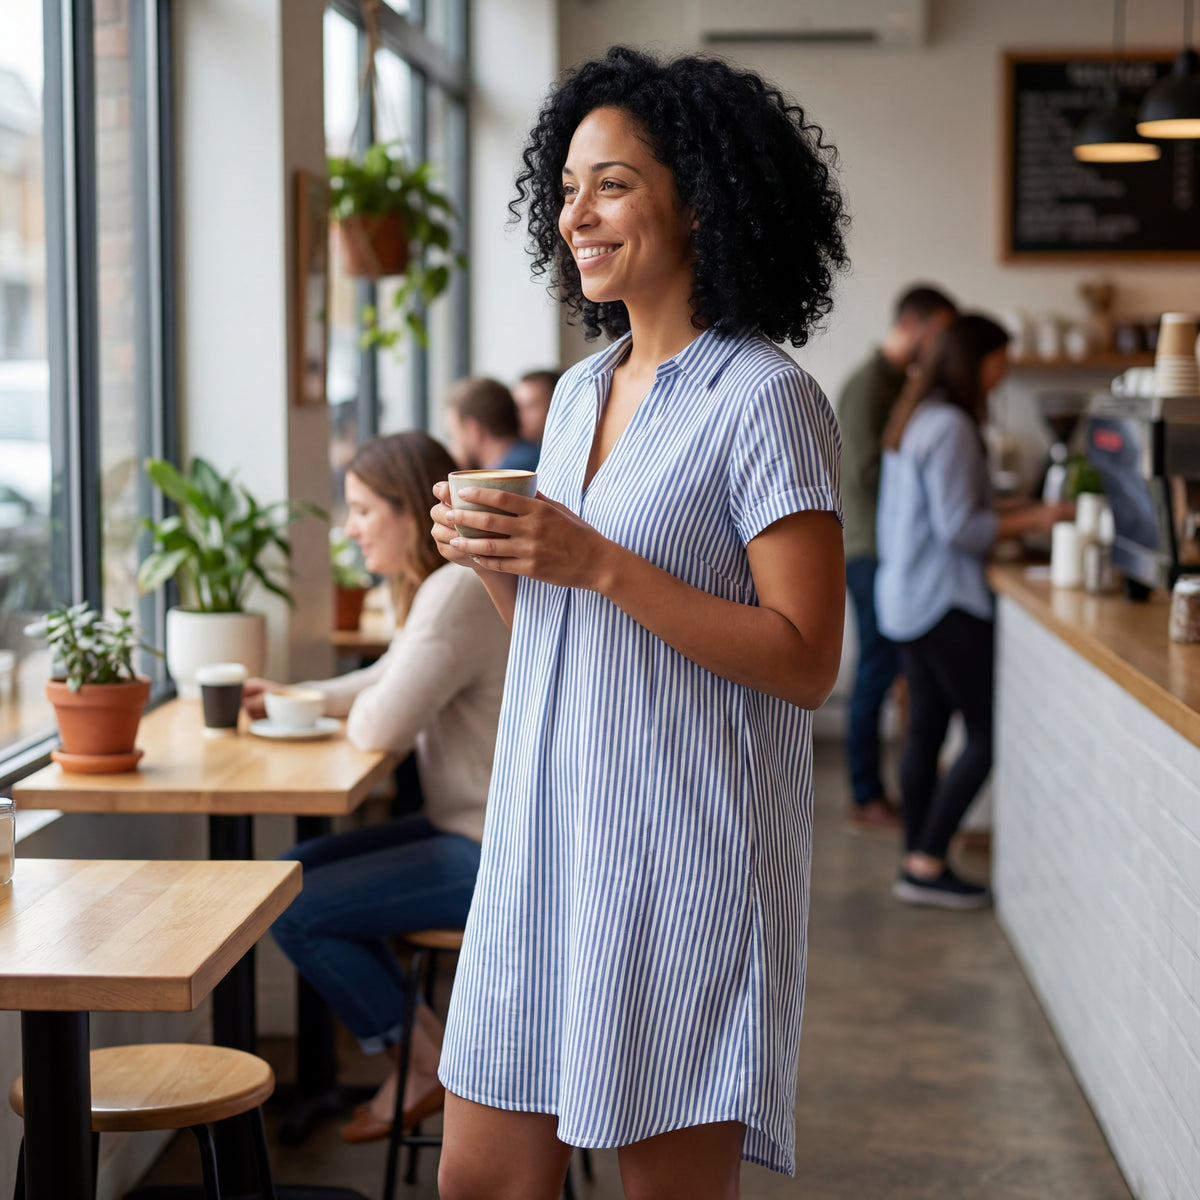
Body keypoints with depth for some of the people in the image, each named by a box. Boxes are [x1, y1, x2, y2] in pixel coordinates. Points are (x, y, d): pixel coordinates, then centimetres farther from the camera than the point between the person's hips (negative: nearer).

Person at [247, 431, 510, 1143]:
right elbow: (392, 681, 24)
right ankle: (420, 1043, 12)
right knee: (299, 869, 11)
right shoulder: (442, 584, 13)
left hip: (500, 857, -11)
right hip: (473, 830, 11)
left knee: (295, 910, -11)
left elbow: (383, 724, -25)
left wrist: (352, 711, -2)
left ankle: (425, 1064, 6)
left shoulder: (462, 591, -22)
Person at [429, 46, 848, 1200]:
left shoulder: (763, 399, -10)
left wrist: (596, 563, -21)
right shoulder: (580, 391, 13)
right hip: (545, 835, 7)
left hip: (683, 851, -7)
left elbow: (804, 661, -16)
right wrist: (494, 562, -1)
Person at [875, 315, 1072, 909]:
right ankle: (927, 862, -5)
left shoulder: (914, 419, 15)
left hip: (905, 596, 10)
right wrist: (1031, 520, -10)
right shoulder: (951, 427, -16)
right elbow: (959, 529, -19)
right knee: (987, 735, -6)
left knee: (926, 729, 11)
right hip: (945, 603, -10)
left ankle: (917, 862, 15)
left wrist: (1008, 515, 20)